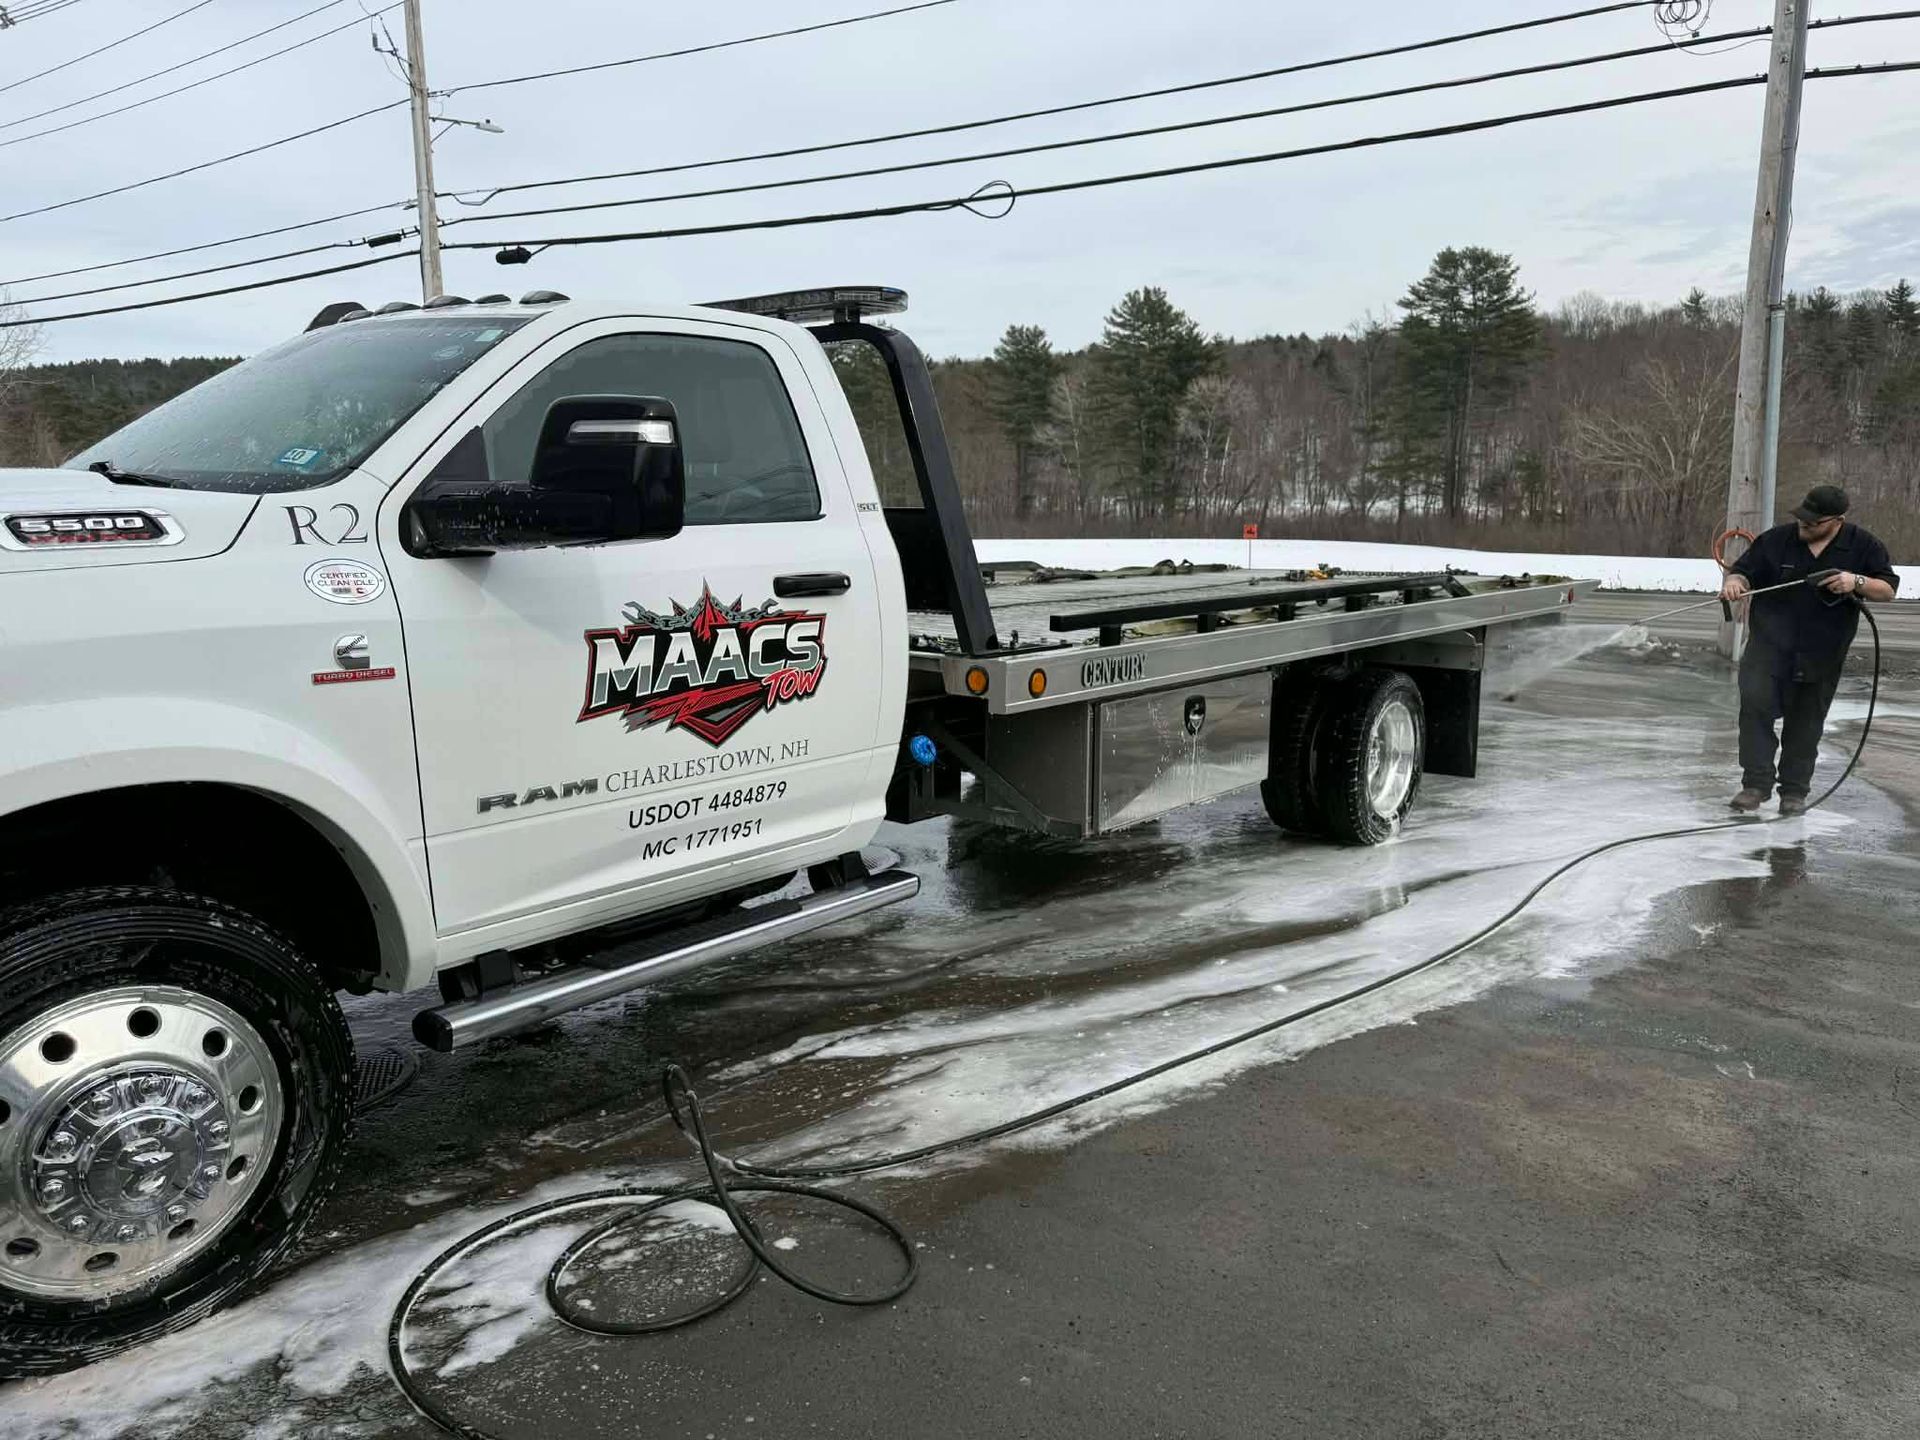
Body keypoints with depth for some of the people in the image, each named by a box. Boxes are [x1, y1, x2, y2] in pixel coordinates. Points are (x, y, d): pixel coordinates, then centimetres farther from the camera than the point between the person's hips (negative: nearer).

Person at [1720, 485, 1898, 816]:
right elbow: (1745, 571, 4)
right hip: (1770, 646, -1)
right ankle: (1756, 782, -12)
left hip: (1821, 655, 1)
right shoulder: (1776, 540, -1)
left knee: (1806, 723, 8)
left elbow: (1888, 588, 1)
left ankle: (1794, 791, 21)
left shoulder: (1862, 547, 0)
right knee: (1755, 703, -18)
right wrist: (1735, 582, -21)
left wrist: (1857, 582, -20)